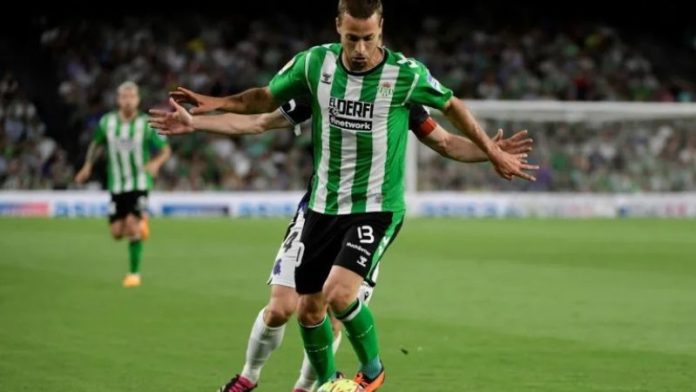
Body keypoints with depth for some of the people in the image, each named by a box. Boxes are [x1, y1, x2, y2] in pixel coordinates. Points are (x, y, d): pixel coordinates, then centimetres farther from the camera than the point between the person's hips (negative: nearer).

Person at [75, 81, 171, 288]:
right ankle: (141, 222, 35)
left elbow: (165, 150, -2)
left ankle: (134, 273, -5)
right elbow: (97, 143, 18)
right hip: (116, 184, 3)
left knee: (132, 225, -19)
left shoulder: (146, 124, -9)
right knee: (117, 232, 0)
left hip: (139, 183, -3)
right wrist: (88, 166, 8)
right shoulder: (107, 122, -1)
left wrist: (156, 163, -22)